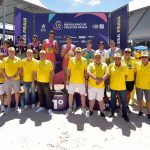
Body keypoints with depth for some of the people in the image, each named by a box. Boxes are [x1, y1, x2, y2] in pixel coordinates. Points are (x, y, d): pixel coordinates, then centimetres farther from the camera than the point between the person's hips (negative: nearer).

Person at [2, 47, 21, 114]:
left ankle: (17, 106, 22)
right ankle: (8, 107, 21)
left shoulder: (18, 59, 1)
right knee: (8, 94, 8)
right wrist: (6, 77, -9)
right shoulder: (4, 59, 4)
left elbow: (20, 69, -2)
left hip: (16, 79, -1)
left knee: (17, 93, 5)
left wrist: (15, 76, -13)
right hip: (7, 80, 1)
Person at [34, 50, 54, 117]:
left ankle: (49, 109, 9)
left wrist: (51, 81, -11)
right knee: (40, 95, 14)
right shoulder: (37, 63, 6)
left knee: (48, 96, 0)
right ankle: (42, 106, 31)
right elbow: (35, 72, 10)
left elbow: (52, 72, -6)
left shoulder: (48, 62, -4)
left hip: (46, 82, -4)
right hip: (39, 82, 4)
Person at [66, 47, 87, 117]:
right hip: (72, 80, 1)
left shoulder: (84, 60, -2)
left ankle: (83, 108, 27)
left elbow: (85, 70, 3)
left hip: (81, 81, 0)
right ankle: (70, 108, 24)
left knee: (82, 95, 10)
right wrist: (67, 79, 1)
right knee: (71, 95, 8)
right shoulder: (71, 59, -1)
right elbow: (69, 70, 3)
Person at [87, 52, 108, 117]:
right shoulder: (91, 64, 2)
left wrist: (101, 80, -23)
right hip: (92, 85, 0)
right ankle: (91, 110, 31)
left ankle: (101, 111, 28)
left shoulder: (104, 65, 6)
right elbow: (88, 73, -13)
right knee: (92, 99, 11)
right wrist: (97, 79, -23)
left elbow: (106, 74, -6)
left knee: (100, 99, 10)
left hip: (101, 86, 1)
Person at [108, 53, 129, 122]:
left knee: (123, 101, 8)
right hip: (113, 86, 1)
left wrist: (122, 81, 1)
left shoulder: (124, 66, -6)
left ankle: (124, 114, 23)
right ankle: (112, 111, 36)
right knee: (113, 100, 17)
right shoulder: (111, 65, -6)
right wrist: (111, 82, -1)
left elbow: (126, 75, 5)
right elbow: (109, 75, 2)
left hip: (122, 87, 0)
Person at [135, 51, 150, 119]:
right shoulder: (138, 65, -6)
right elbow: (135, 73, 5)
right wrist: (135, 82, 4)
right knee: (139, 99, 15)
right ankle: (140, 110, 34)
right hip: (138, 85, 2)